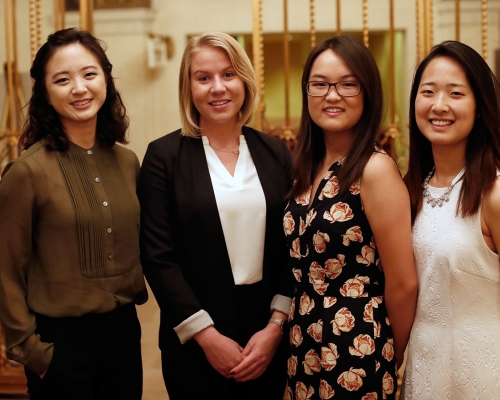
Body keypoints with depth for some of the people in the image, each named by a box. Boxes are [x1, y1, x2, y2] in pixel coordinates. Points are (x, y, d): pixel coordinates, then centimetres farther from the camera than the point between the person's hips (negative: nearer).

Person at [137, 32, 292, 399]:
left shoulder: (275, 153, 4)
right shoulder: (164, 155, -5)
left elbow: (292, 249, 3)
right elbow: (158, 256, -8)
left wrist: (276, 327, -6)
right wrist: (208, 336, -12)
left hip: (269, 341, 3)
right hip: (195, 345, -2)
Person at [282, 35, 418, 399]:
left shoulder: (375, 169, -17)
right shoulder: (308, 167, 4)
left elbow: (403, 284, -13)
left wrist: (391, 360, 0)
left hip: (356, 358, -6)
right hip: (305, 349, 7)